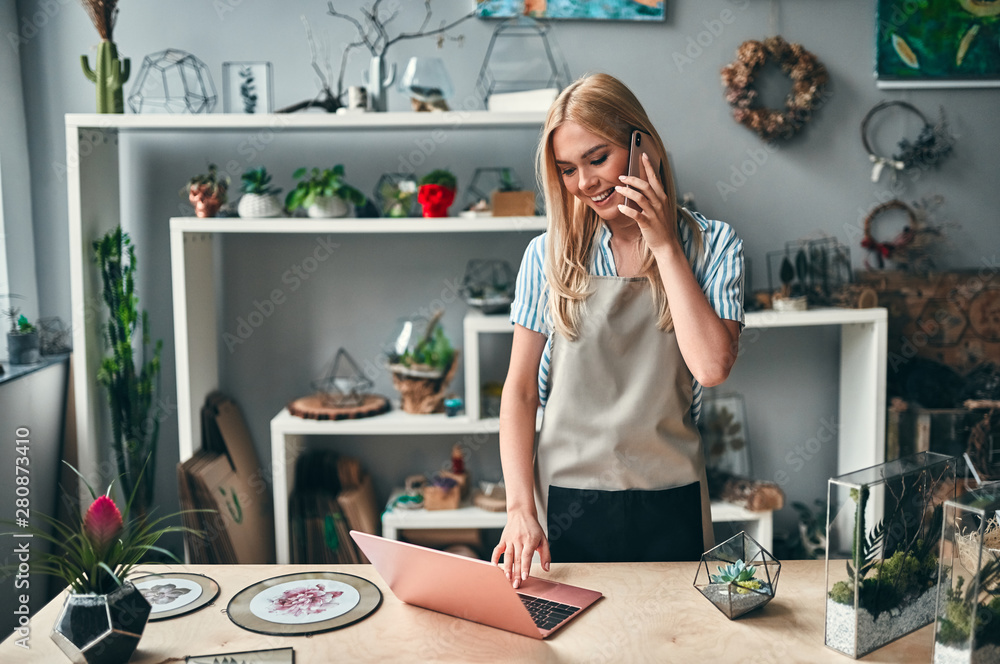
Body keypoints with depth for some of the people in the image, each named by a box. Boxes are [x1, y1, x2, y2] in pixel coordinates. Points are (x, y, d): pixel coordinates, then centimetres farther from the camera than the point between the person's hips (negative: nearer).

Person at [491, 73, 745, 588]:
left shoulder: (711, 245, -2)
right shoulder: (548, 255, -1)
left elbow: (711, 367, -17)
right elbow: (520, 390, 1)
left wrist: (663, 245, -14)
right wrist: (521, 510, -8)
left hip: (668, 503, 0)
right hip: (566, 499, 1)